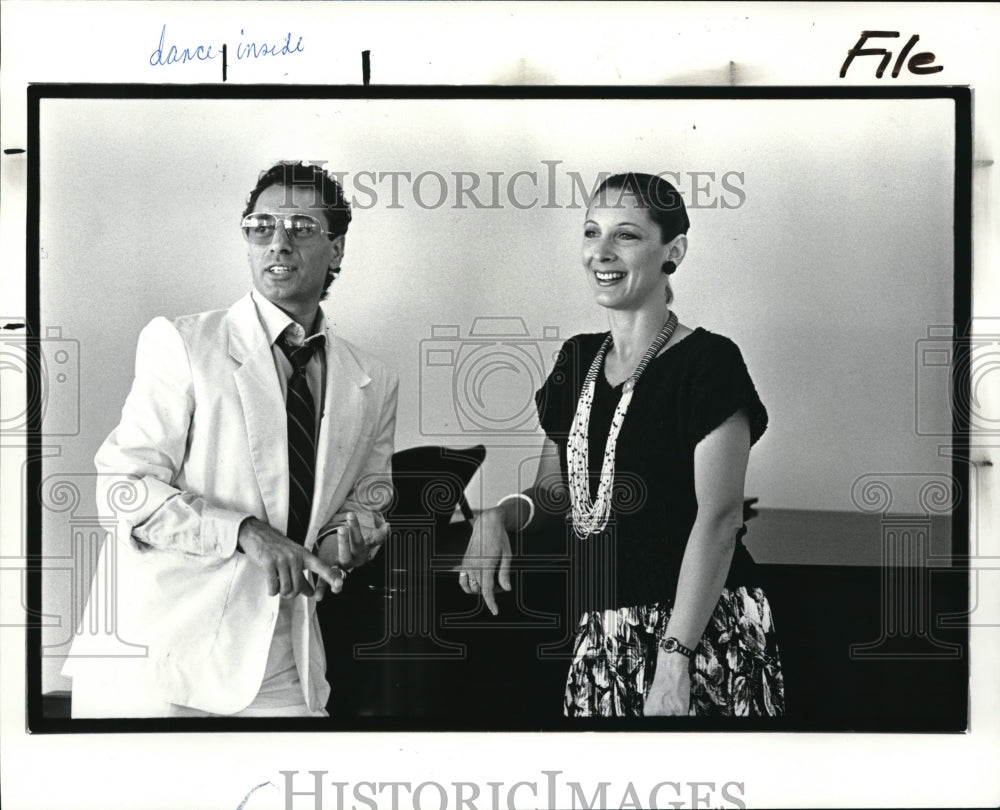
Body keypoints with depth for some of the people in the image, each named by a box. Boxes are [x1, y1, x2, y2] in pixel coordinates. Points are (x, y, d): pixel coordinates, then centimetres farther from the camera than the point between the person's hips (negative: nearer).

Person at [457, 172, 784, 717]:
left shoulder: (708, 362, -9)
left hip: (699, 633, -6)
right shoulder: (578, 360, 11)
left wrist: (674, 659, -21)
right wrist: (500, 514, -3)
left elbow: (719, 519, -15)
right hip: (600, 638, 6)